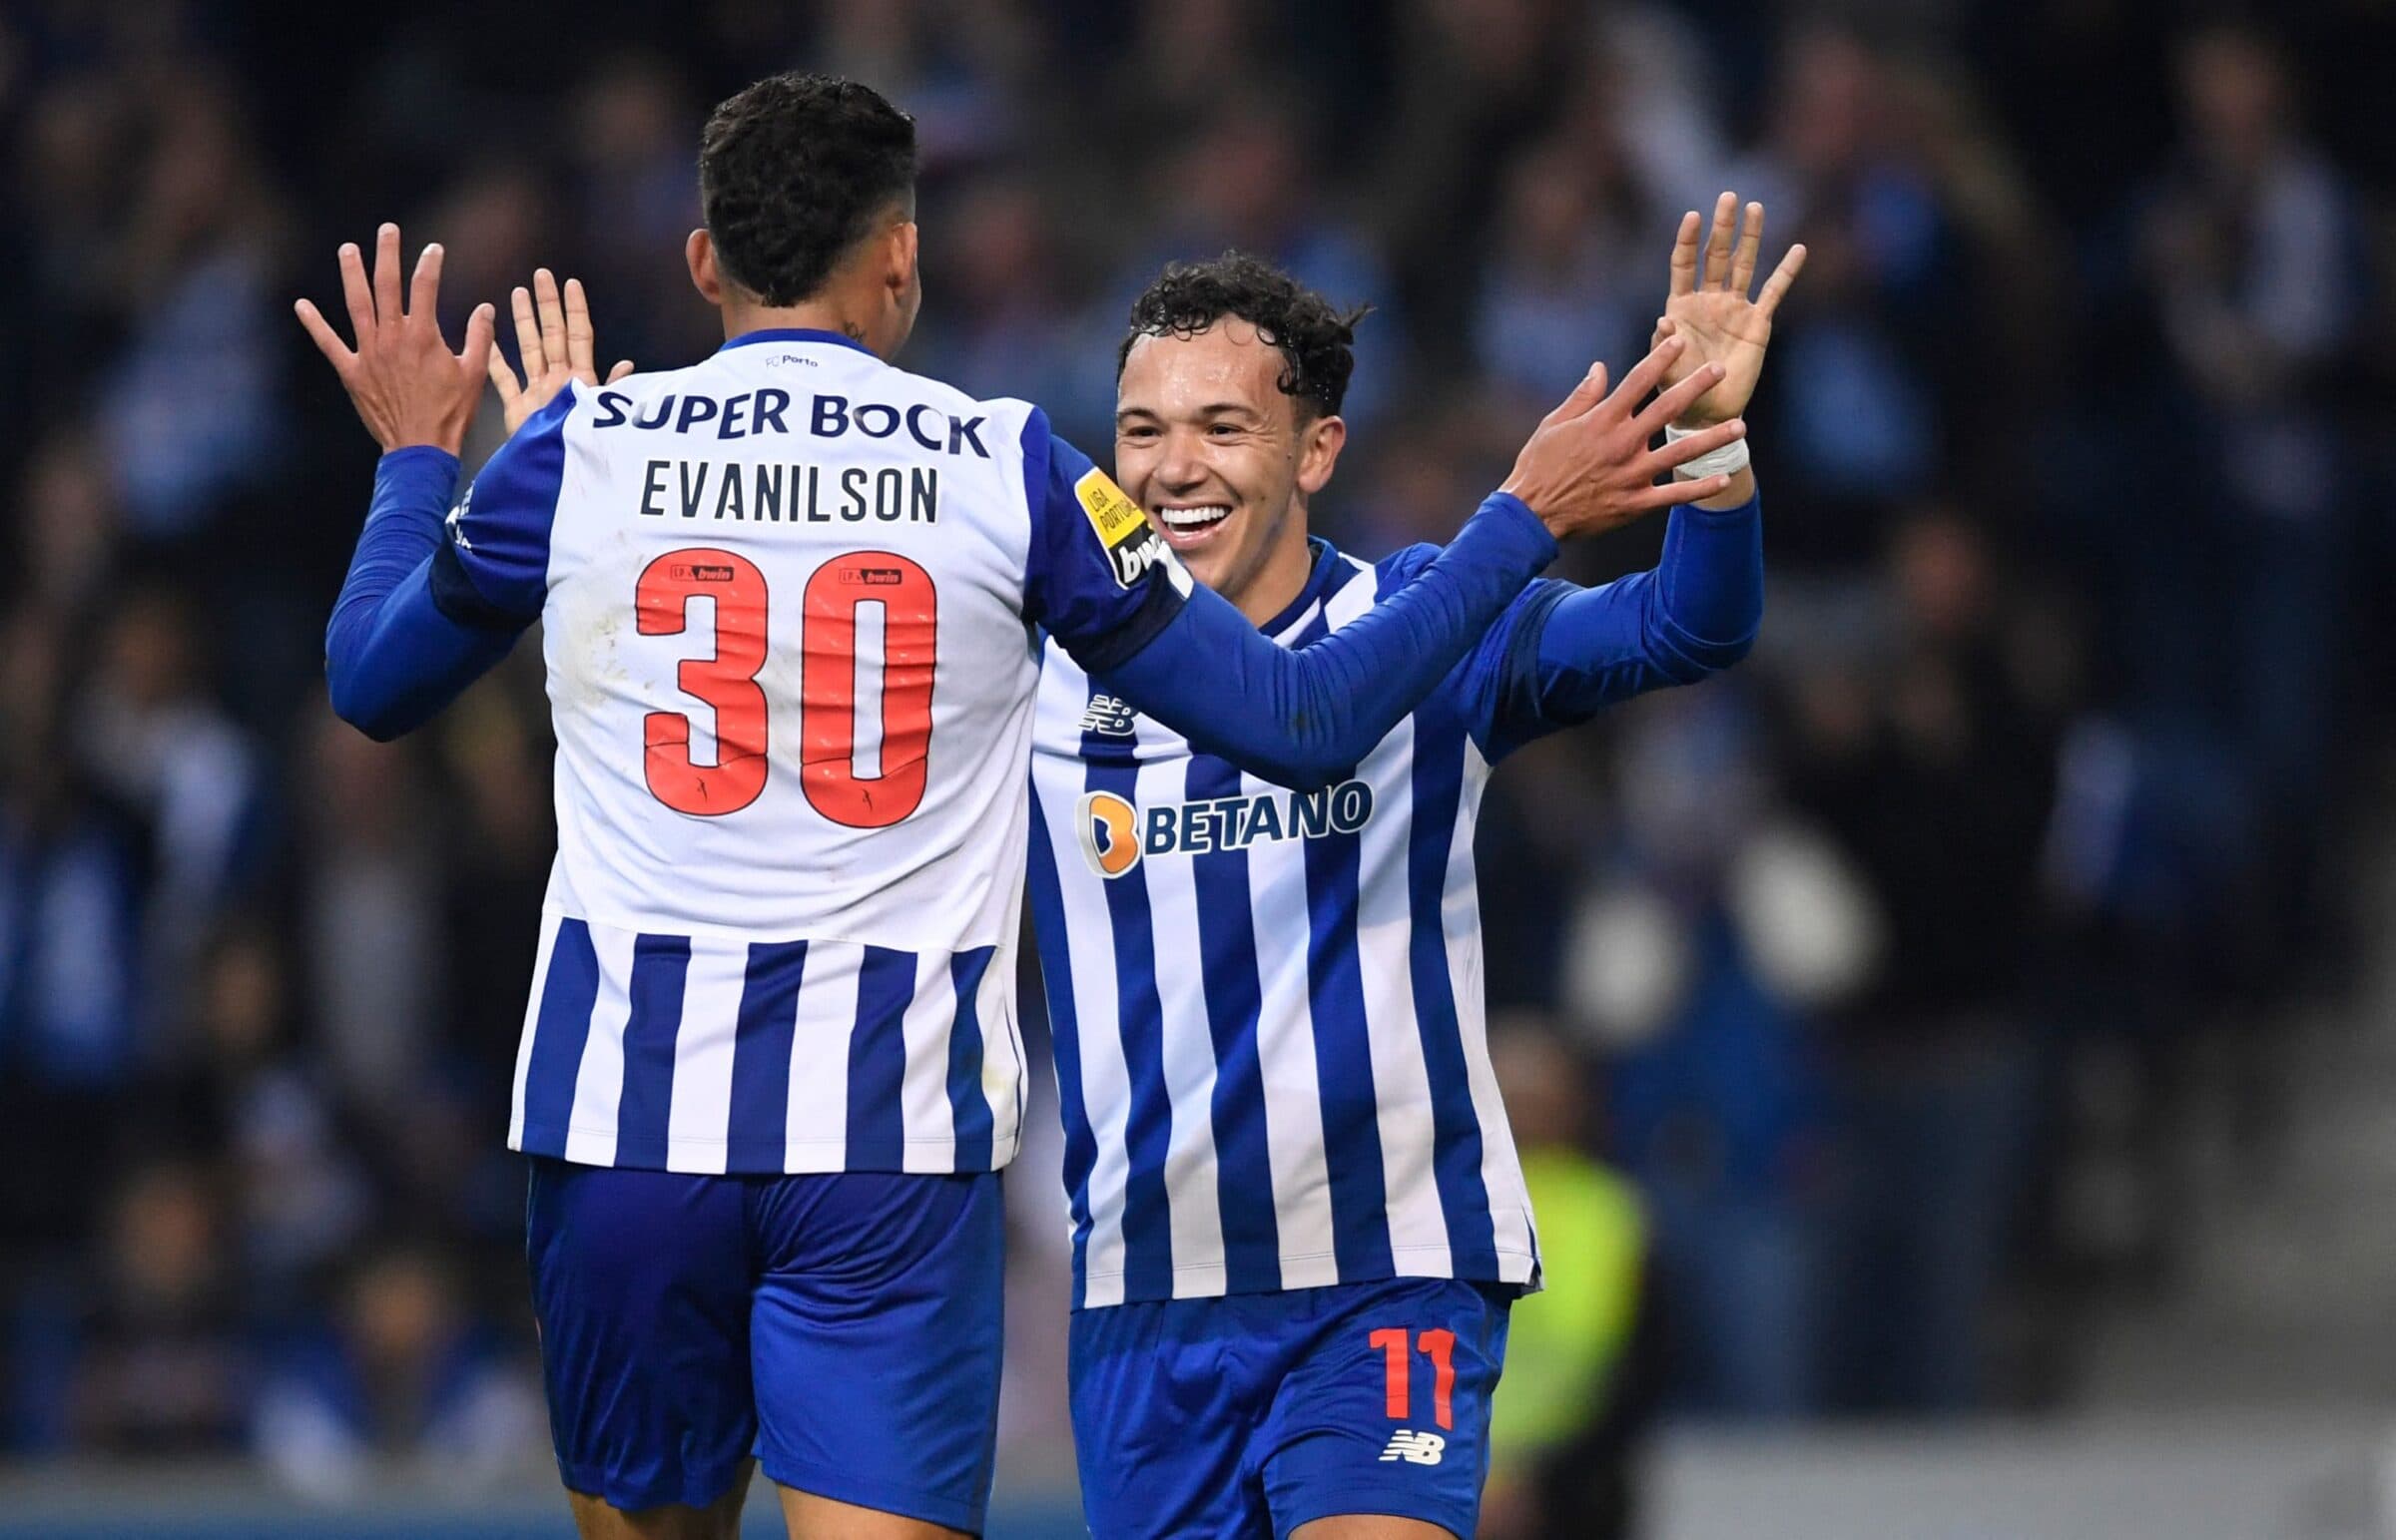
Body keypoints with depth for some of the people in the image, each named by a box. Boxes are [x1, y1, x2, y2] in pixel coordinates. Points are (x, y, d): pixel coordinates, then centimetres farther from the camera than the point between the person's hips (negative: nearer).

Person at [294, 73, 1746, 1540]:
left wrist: (417, 463, 38)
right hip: (894, 1138, -1)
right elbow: (1300, 725, 4)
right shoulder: (1010, 467, 1)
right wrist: (1524, 521, 15)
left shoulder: (583, 447, 4)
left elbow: (371, 684, 20)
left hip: (625, 1107, 1)